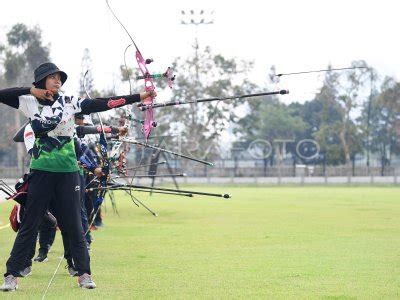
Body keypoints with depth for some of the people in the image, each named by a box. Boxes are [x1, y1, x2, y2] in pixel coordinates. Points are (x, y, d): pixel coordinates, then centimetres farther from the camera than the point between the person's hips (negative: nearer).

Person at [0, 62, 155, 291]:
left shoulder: (69, 102, 3)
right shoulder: (30, 103, 3)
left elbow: (102, 104, -3)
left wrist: (139, 97, -10)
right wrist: (31, 90, -7)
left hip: (68, 171, 1)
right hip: (42, 171, -1)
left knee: (74, 224, 4)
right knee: (30, 224, 1)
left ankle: (84, 274, 11)